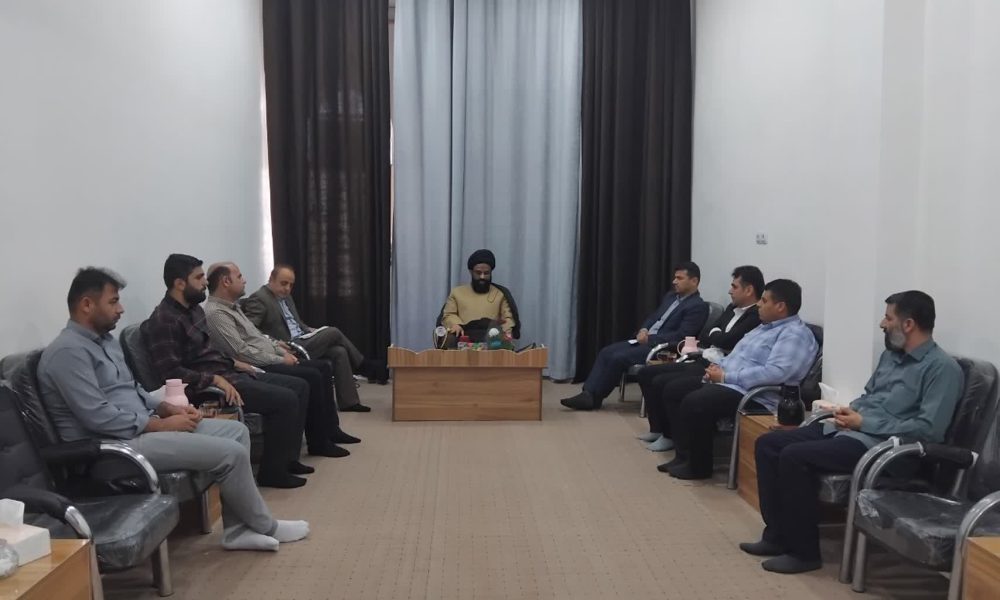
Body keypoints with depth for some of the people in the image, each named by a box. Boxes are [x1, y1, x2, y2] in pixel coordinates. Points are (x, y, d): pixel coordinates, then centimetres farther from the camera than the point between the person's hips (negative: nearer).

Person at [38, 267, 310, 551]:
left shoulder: (105, 340, 15)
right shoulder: (67, 351, -16)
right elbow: (97, 417, -23)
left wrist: (169, 409, 3)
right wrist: (161, 425, -18)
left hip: (139, 428, 10)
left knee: (236, 431, 1)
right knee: (230, 453, -18)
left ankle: (237, 529, 3)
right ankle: (265, 526, 5)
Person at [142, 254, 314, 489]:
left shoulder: (194, 309, 13)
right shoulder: (164, 320, -17)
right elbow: (170, 372, -24)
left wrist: (233, 363, 10)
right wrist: (216, 380, -27)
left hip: (225, 373, 10)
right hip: (206, 386, -10)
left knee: (299, 386, 6)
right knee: (285, 399, -21)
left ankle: (288, 457, 12)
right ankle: (272, 470, -8)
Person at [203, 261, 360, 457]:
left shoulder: (232, 307, 17)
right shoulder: (215, 313, -17)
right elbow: (241, 352, -23)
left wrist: (281, 351, 7)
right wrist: (280, 359, -15)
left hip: (269, 361, 11)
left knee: (324, 367, 5)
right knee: (312, 376, -22)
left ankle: (330, 429, 10)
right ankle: (318, 442, -11)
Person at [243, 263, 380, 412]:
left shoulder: (286, 296, 18)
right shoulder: (258, 299, -10)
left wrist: (310, 330, 9)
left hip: (301, 342, 9)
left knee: (339, 352, -11)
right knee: (333, 332, -15)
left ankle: (348, 402, -8)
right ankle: (366, 367, 4)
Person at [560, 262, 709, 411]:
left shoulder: (699, 306, -9)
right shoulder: (670, 297, 18)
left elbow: (680, 336, -17)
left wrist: (649, 338, -16)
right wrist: (643, 330, -1)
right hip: (644, 341, 9)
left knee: (617, 358, -22)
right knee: (606, 352, -9)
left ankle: (594, 397, -7)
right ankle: (588, 393, -14)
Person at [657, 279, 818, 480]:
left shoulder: (795, 334, -12)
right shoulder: (765, 327, 20)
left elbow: (774, 373, -25)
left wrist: (725, 377, -21)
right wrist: (719, 367, 4)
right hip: (726, 384, 11)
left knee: (693, 403, -29)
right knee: (673, 389, 3)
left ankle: (699, 466, -10)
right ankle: (685, 454, 5)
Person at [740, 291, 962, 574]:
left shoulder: (943, 368, -11)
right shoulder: (891, 354, 17)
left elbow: (929, 429, -19)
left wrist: (864, 422, -16)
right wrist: (849, 410, 3)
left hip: (878, 443, -9)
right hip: (847, 429, 9)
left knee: (794, 456, -27)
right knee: (768, 444, -3)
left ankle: (804, 551, -13)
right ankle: (777, 535, 1)